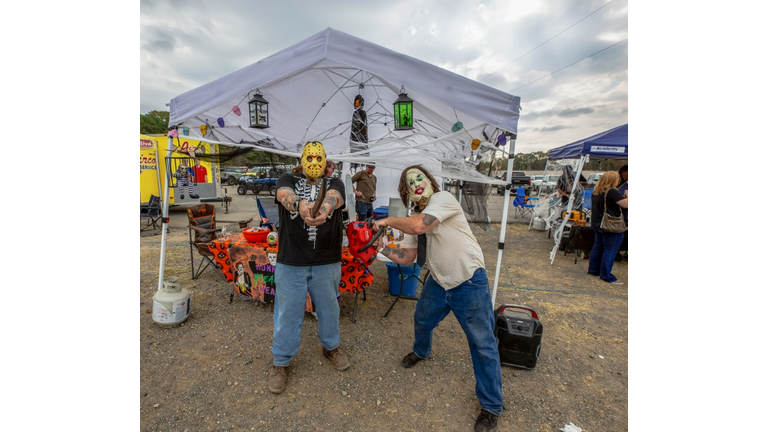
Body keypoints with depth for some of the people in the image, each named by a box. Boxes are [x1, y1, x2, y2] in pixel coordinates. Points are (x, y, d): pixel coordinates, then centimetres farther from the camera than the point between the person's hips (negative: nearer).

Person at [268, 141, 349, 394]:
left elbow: (335, 197, -21)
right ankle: (280, 362, 32)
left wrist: (325, 208, -46)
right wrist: (300, 205, -46)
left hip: (327, 263, 1)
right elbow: (285, 195, -22)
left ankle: (331, 347, 44)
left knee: (329, 308, 18)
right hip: (291, 262, -1)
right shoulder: (288, 180, 3)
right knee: (288, 313, 9)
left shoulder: (334, 183, 4)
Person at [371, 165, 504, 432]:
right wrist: (383, 248, -9)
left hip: (469, 282, -7)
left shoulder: (443, 199, -18)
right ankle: (421, 352, 59)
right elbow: (407, 258, 6)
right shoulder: (414, 217, 4)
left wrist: (388, 221, -20)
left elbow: (418, 226, -35)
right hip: (439, 282, 8)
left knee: (482, 344, 1)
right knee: (422, 320, 25)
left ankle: (491, 407, 22)